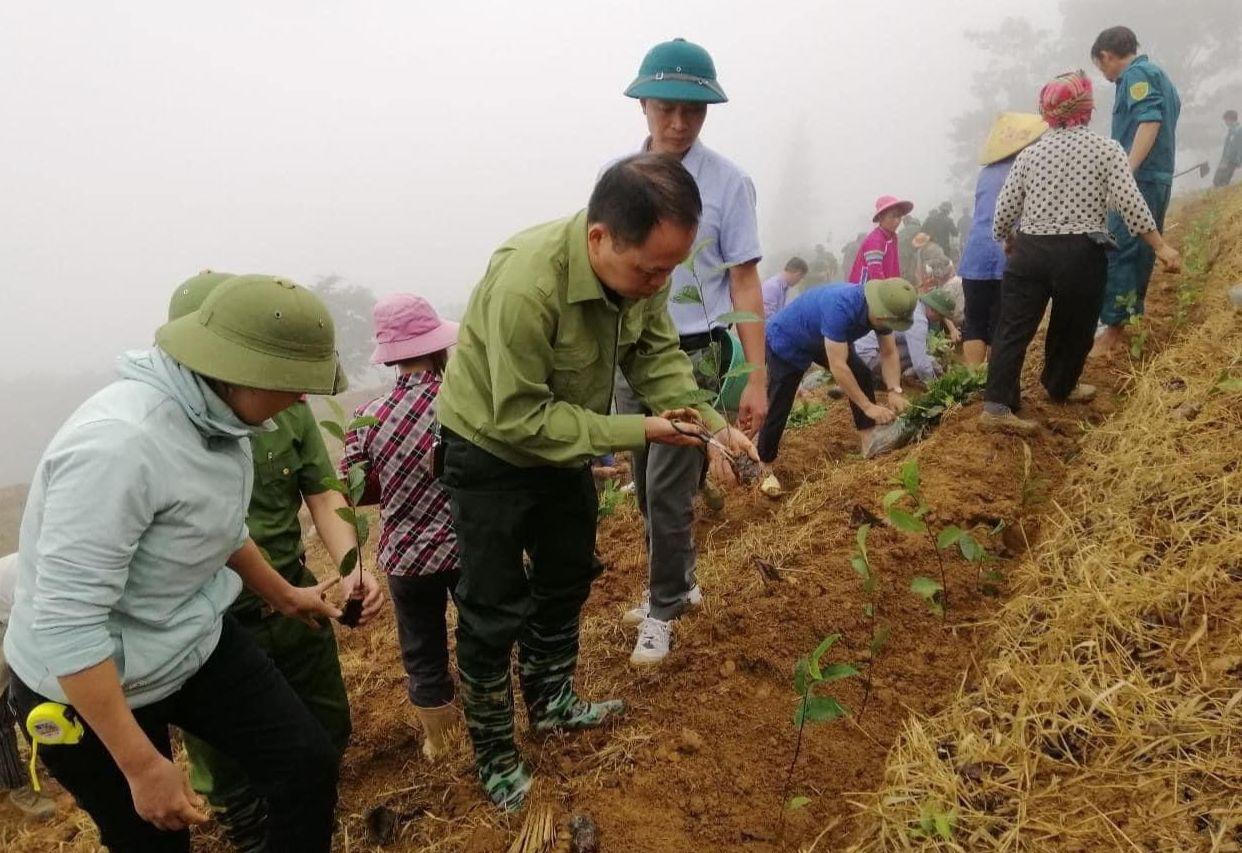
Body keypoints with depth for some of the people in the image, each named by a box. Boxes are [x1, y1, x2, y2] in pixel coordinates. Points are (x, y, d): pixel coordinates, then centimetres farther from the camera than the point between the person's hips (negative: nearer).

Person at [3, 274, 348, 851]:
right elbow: (66, 622, -32)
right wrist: (143, 766, -27)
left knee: (308, 763, 1)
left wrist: (283, 595, 26)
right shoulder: (118, 442, -34)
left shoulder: (217, 414, -8)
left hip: (196, 644, 7)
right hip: (87, 682, -7)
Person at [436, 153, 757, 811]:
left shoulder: (639, 267, -18)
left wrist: (710, 425, -23)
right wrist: (637, 431, -32)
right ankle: (492, 751, 25)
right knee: (494, 610, 4)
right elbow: (519, 417, -33)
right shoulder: (527, 283, -39)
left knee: (567, 579, 20)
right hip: (491, 449, -7)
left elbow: (656, 354, -8)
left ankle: (551, 704, 42)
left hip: (565, 440, 7)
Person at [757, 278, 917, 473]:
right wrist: (868, 406, -37)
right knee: (778, 406, -5)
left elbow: (889, 354, -8)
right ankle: (764, 462, 9)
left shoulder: (882, 310, -19)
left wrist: (895, 390, -24)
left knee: (862, 375, -10)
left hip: (819, 338, 7)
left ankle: (868, 439, -9)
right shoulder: (840, 308, -43)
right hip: (786, 341, -7)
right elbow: (838, 367, -41)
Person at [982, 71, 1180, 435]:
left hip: (1029, 252, 2)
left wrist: (1009, 243, 23)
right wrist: (1161, 247, -2)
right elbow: (1131, 204, -8)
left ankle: (997, 405, -8)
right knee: (1073, 328, 19)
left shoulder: (1029, 154, 6)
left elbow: (1004, 211, 4)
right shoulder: (1107, 149, 0)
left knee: (1013, 329, 1)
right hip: (1081, 255, -1)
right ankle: (1060, 387, 38)